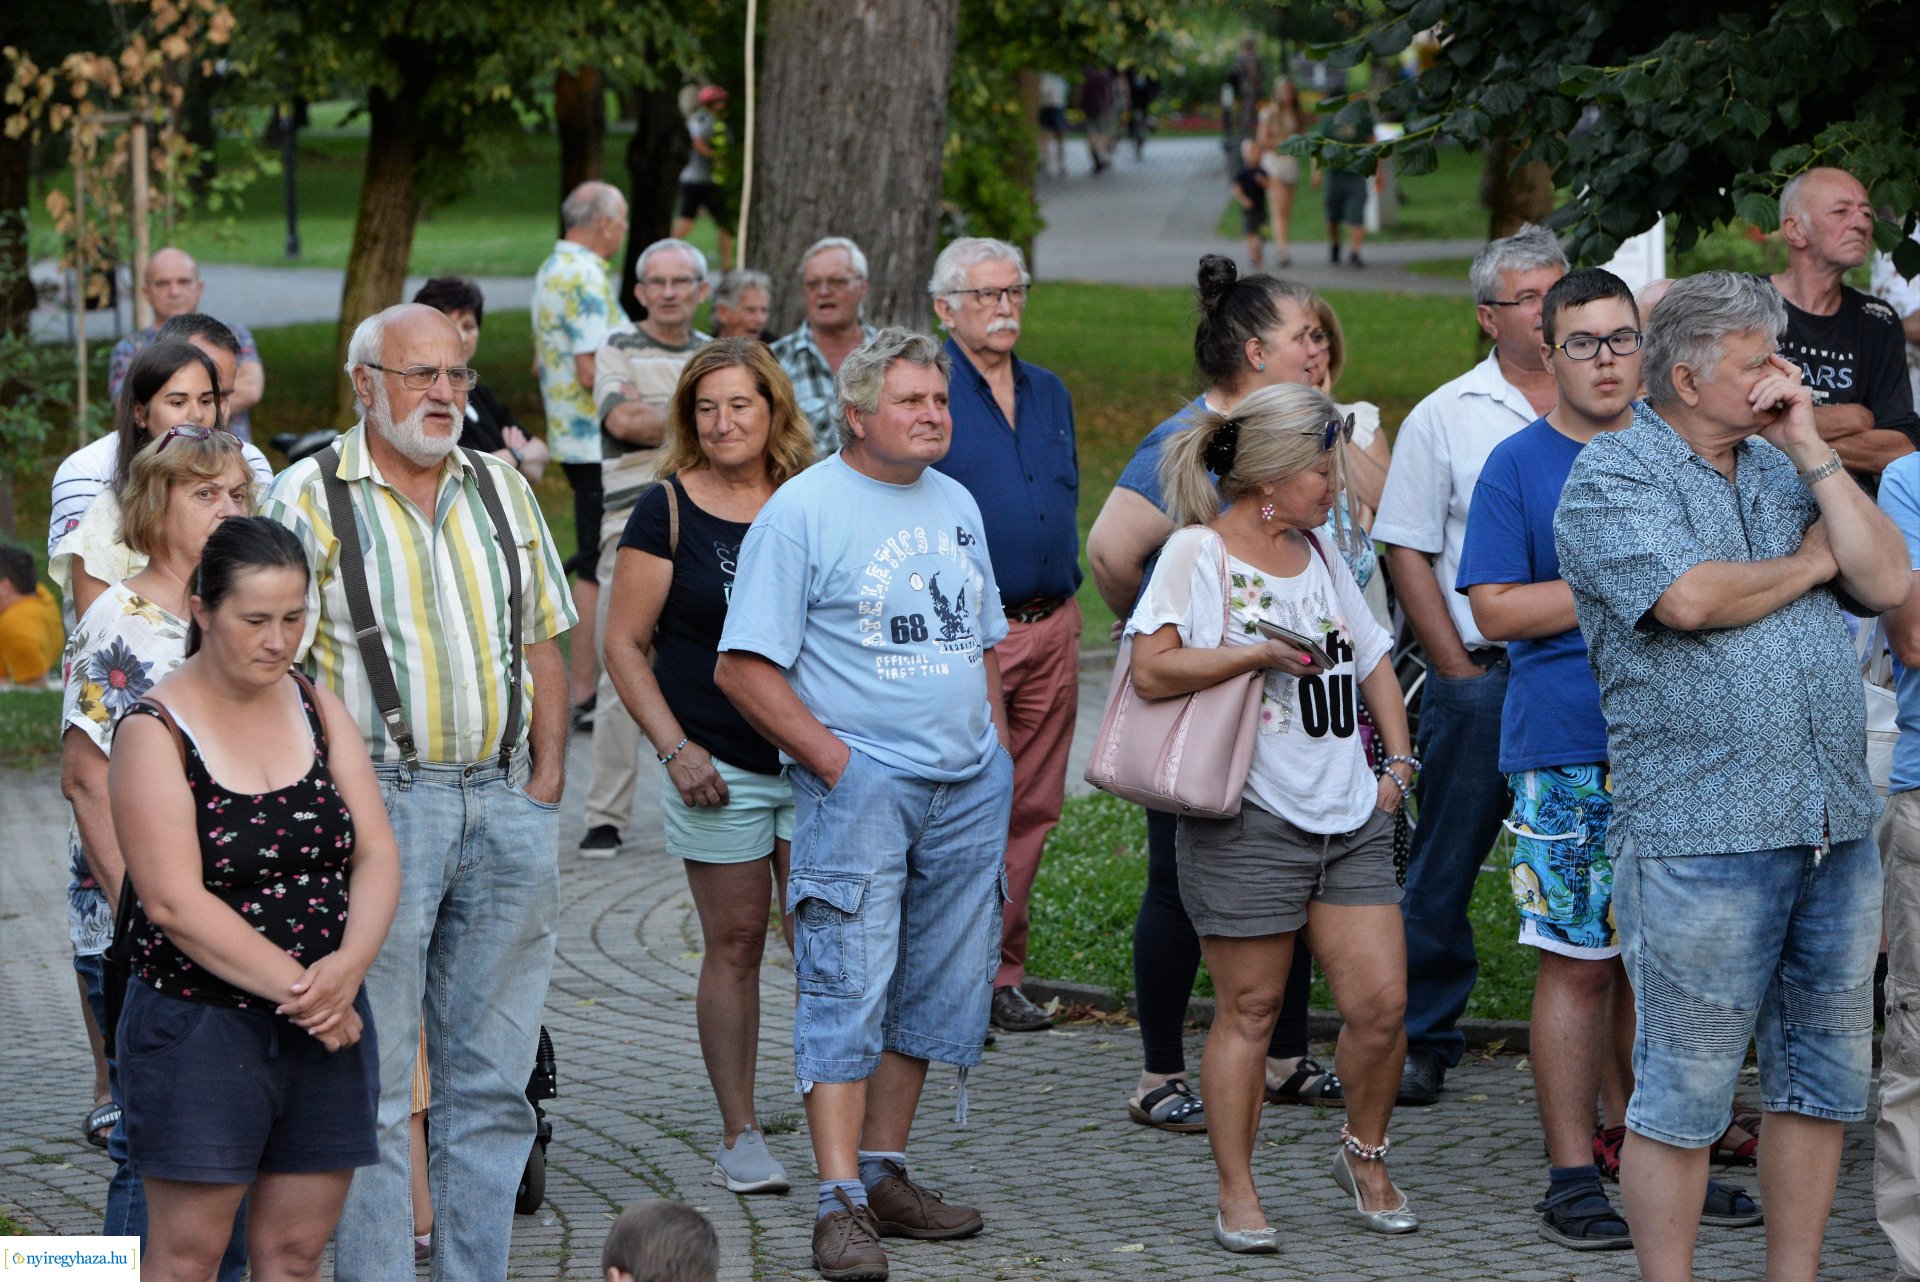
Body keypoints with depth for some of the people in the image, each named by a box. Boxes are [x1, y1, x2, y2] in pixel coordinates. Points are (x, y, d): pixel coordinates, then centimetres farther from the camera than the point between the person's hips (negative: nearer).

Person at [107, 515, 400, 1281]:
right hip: (200, 1026, -5)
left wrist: (349, 966, -17)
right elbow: (175, 903, -16)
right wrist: (299, 990, -19)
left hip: (327, 1020, 5)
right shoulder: (156, 732, -9)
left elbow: (377, 857, 2)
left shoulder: (318, 710, 8)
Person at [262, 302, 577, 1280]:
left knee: (490, 1075, 8)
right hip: (379, 800, -5)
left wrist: (544, 781, 5)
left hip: (506, 805, 5)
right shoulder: (308, 498, -2)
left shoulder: (501, 490, 14)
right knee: (371, 1078, -3)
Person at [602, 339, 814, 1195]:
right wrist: (675, 748, -8)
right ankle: (739, 1138, 12)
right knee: (734, 945, 4)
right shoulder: (669, 510, -1)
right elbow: (624, 645, 0)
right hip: (720, 768, -2)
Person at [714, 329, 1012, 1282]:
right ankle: (840, 1205, -11)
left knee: (940, 989, 9)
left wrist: (993, 742, 11)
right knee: (848, 990, -10)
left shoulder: (956, 504, 14)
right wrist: (834, 761, -14)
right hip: (861, 784, -7)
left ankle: (884, 1174, 19)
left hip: (968, 790, 7)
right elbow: (744, 667, -11)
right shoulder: (803, 510, -7)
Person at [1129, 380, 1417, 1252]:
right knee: (1250, 1011, 1)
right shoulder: (1200, 552, -6)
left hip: (1349, 816, 6)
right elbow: (1153, 669, -17)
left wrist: (1397, 763, 15)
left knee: (1381, 1001, -1)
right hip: (1250, 820, -6)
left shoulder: (1317, 552, 16)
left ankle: (1364, 1155, 22)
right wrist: (1261, 653, -15)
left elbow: (1373, 658, 26)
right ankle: (1237, 1194, 12)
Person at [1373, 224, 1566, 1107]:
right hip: (1483, 675, -2)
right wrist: (1459, 671, -5)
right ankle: (1421, 1040, 12)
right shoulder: (1444, 418, 3)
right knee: (1445, 866, 2)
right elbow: (1408, 553, 2)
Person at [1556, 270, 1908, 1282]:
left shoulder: (1786, 469, 17)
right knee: (1683, 1093, -2)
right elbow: (1689, 597, -18)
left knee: (1823, 1078, 11)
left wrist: (1812, 451, 2)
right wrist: (1810, 563, -1)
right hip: (1700, 833, -7)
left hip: (1836, 824, 7)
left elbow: (1887, 581, 6)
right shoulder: (1612, 478, -3)